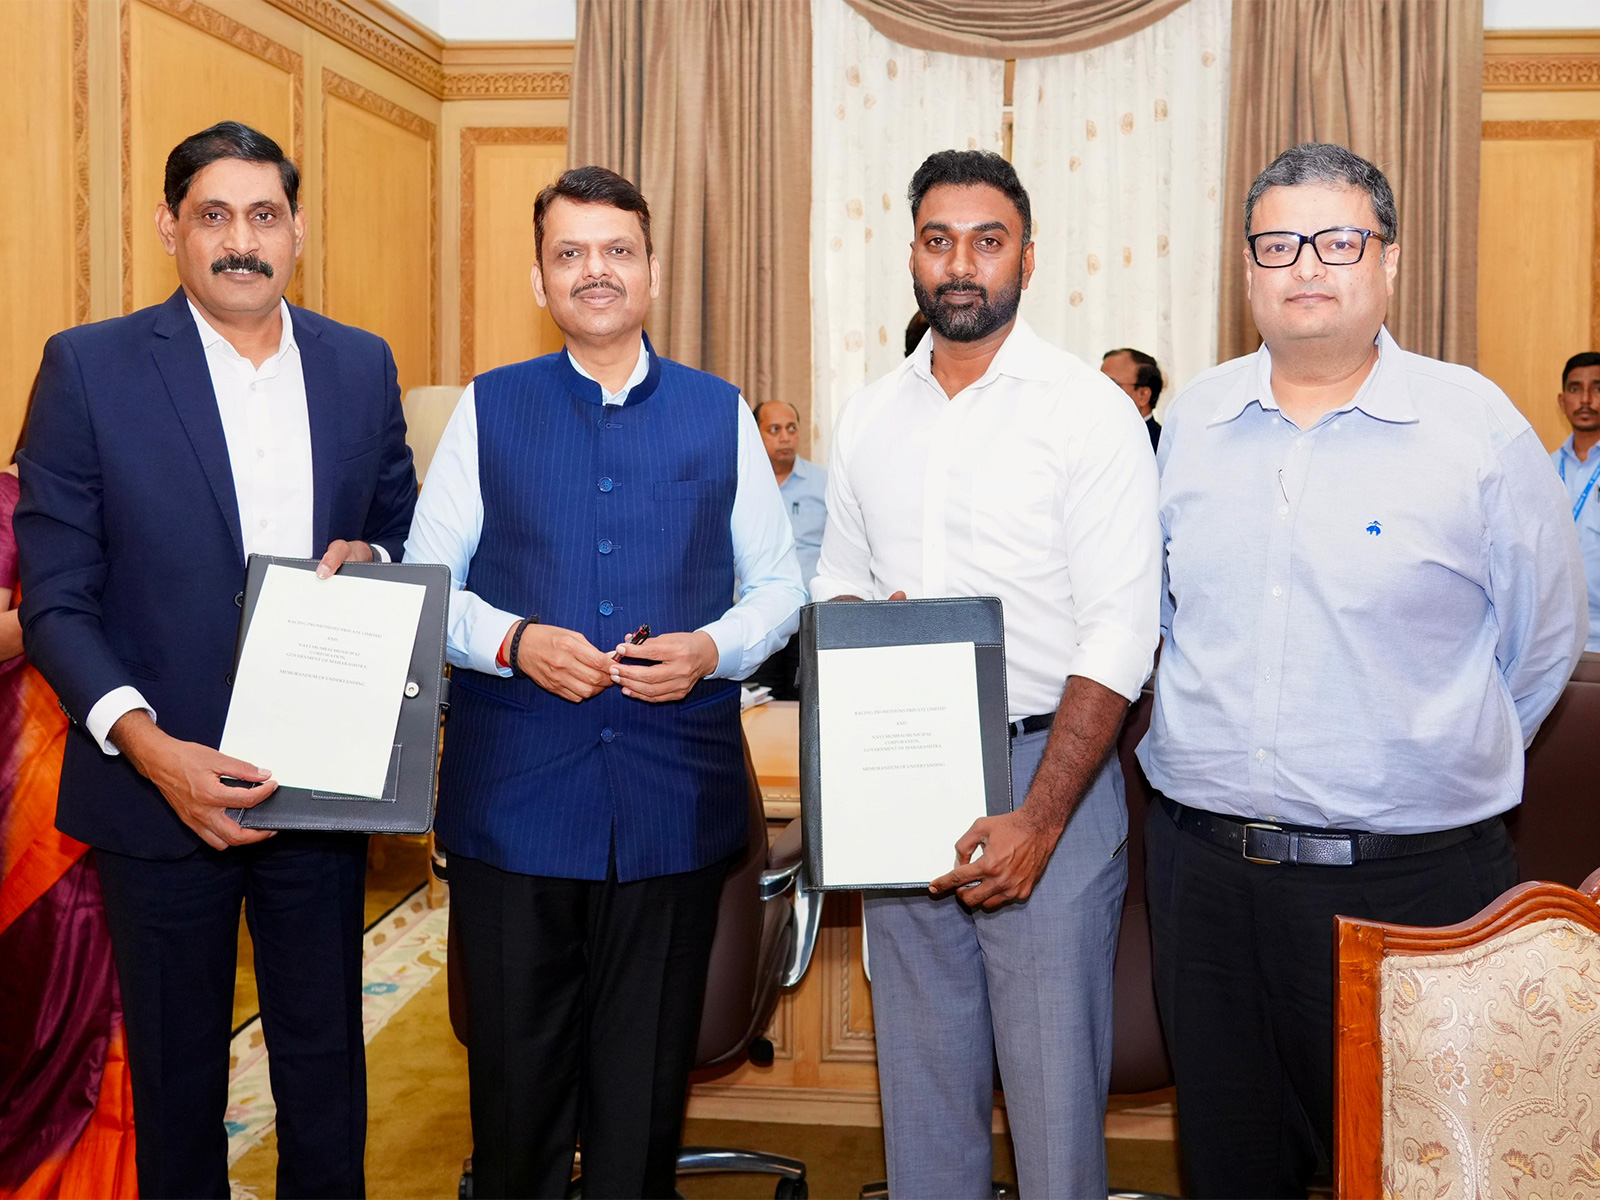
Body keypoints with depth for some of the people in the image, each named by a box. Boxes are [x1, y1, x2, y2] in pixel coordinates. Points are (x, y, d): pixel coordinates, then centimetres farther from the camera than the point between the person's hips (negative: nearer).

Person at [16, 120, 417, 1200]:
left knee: (326, 1059, 16)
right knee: (176, 1068, 15)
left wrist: (369, 565, -11)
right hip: (162, 783, -2)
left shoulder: (361, 365, 4)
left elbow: (403, 533, 14)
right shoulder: (89, 368, -6)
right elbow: (56, 600, -8)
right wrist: (146, 743, -22)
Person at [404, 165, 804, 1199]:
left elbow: (780, 583, 10)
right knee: (517, 1068, 10)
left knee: (647, 1076, 11)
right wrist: (514, 641, -14)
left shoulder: (721, 415, 7)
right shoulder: (487, 410, 5)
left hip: (677, 798, 1)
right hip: (513, 795, 0)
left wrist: (711, 649, -10)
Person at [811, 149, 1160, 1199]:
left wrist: (1038, 819, -19)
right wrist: (861, 622, -6)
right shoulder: (871, 417, 11)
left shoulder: (1089, 410, -7)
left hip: (1046, 768, -4)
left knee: (1053, 1084, 0)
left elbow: (1119, 634, -12)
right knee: (920, 1074, 12)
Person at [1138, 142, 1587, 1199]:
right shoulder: (1195, 420, 6)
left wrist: (1442, 771, 8)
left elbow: (1542, 639, 3)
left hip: (1407, 880, -3)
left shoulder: (1477, 422, -6)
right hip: (1203, 865, 4)